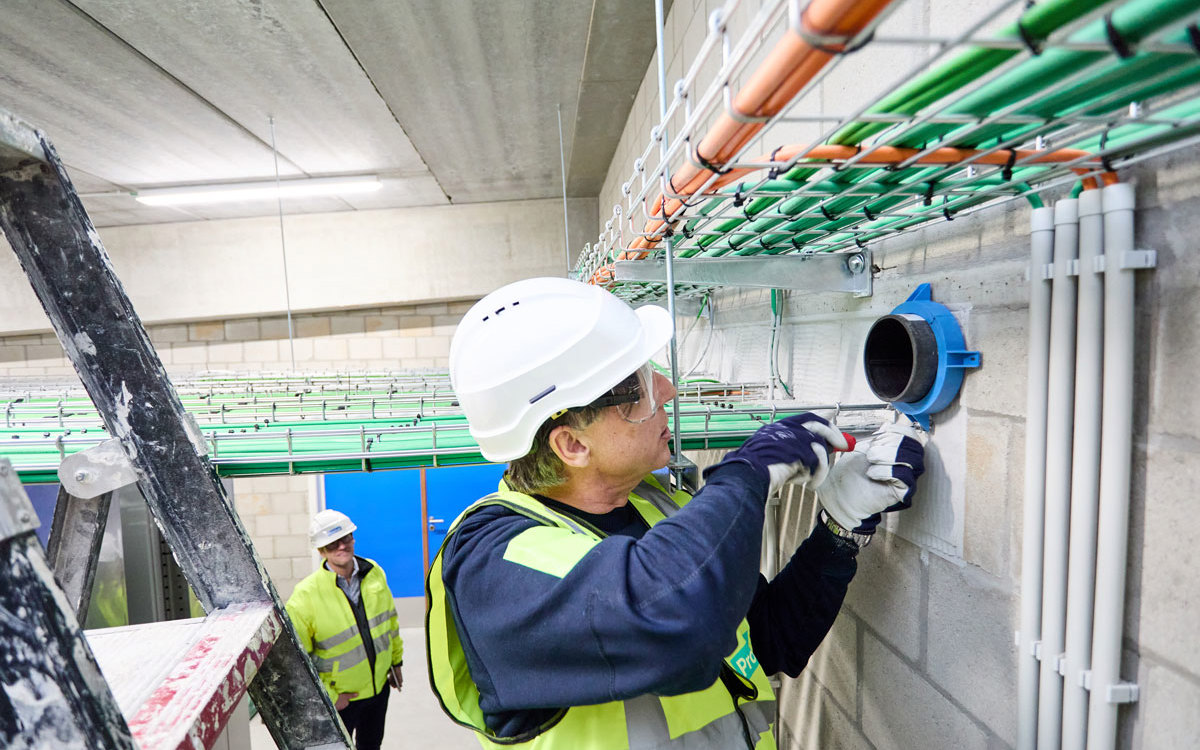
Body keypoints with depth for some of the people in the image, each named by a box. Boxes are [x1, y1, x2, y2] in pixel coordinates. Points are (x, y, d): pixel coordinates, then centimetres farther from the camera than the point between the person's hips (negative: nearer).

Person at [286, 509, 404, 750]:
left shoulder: (374, 572, -8)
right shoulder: (305, 595, -22)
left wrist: (396, 662, 11)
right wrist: (328, 697, -13)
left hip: (379, 685, 5)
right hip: (338, 698, -4)